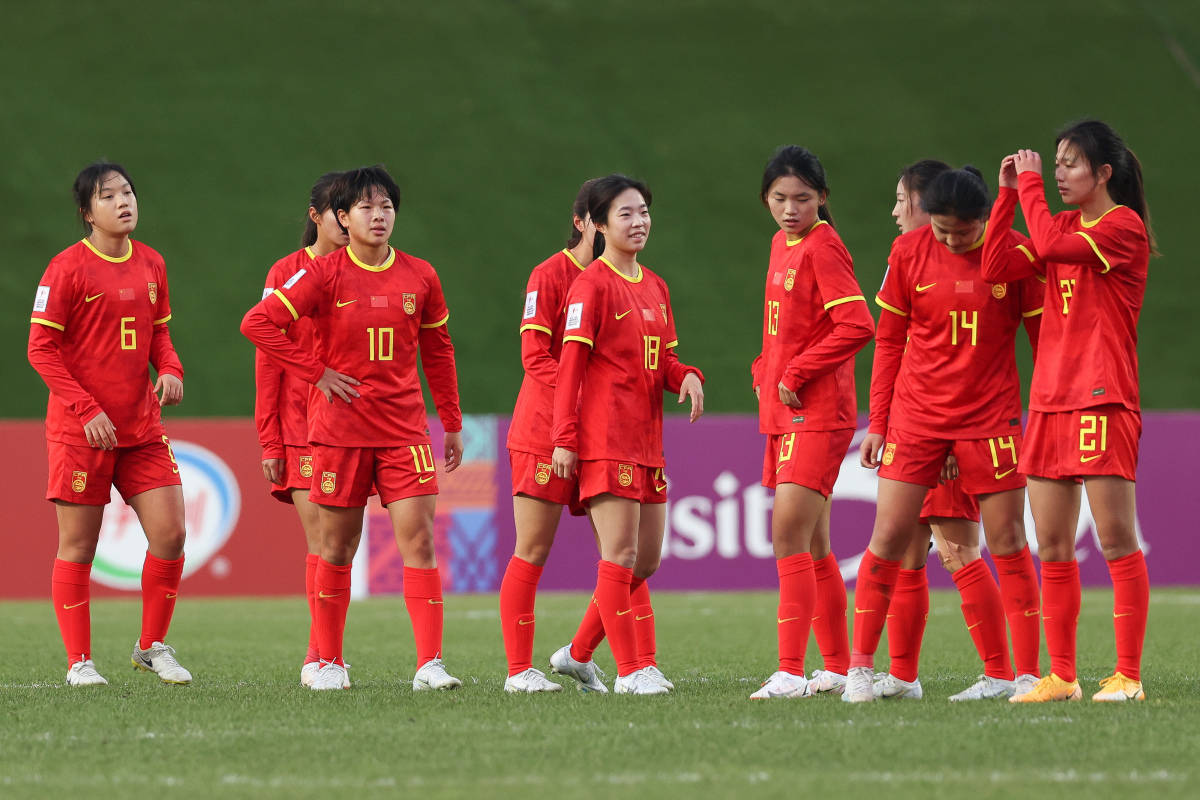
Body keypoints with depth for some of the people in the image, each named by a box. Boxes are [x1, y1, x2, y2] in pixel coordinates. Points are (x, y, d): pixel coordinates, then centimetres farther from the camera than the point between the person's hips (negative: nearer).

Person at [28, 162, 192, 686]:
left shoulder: (151, 265, 9)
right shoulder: (68, 268, -8)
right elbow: (41, 348, -9)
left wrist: (170, 369, -2)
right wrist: (87, 409, -16)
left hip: (142, 428, 5)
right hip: (79, 428, -5)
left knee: (170, 534, -2)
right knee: (78, 546, 1)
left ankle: (152, 647, 15)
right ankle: (79, 662, 11)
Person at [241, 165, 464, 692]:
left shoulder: (420, 277, 5)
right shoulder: (325, 275, -5)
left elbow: (438, 351, 16)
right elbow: (258, 323, -10)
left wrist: (452, 424, 17)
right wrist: (317, 373, -10)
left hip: (404, 430, 2)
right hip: (340, 430, -2)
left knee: (418, 539, -10)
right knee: (337, 548, 6)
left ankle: (430, 664, -13)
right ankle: (330, 663, 19)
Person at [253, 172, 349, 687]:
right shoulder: (288, 274, 2)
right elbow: (268, 359, 2)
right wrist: (270, 442, -2)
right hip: (302, 425, -2)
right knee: (321, 542, -6)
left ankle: (320, 656, 4)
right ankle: (325, 656, -2)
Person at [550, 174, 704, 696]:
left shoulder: (655, 287, 16)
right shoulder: (592, 284, -7)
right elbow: (571, 363, -11)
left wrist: (686, 376, -4)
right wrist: (564, 438, -15)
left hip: (646, 438, 8)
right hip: (605, 438, -8)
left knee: (647, 560, 10)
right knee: (621, 555, -8)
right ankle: (629, 672, -5)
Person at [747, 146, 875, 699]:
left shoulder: (822, 247, -12)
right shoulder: (783, 244, 15)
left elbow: (857, 325, -21)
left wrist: (797, 374, -17)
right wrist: (766, 370, 10)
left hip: (816, 413, -10)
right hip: (784, 413, 10)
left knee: (790, 535, -15)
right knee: (811, 543, 13)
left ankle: (791, 672, -17)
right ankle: (840, 666, 21)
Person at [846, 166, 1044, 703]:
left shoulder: (1015, 255, -6)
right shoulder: (908, 252, -2)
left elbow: (1043, 338, 1)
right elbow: (889, 340, 6)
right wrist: (878, 422, 5)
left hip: (991, 415, -1)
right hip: (916, 417, 1)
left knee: (1007, 543, 0)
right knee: (888, 537, -3)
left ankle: (1025, 673, 6)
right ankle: (860, 667, 6)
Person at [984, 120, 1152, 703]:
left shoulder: (1125, 227, -6)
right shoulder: (1067, 228, 18)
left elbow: (1050, 244, -20)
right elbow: (994, 268, 12)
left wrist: (1031, 184, -6)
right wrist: (1009, 192, 8)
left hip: (1102, 400, -8)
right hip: (1049, 401, 8)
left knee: (1116, 541, -8)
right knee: (1052, 548, 6)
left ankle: (1128, 676, -6)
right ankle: (1061, 676, 10)